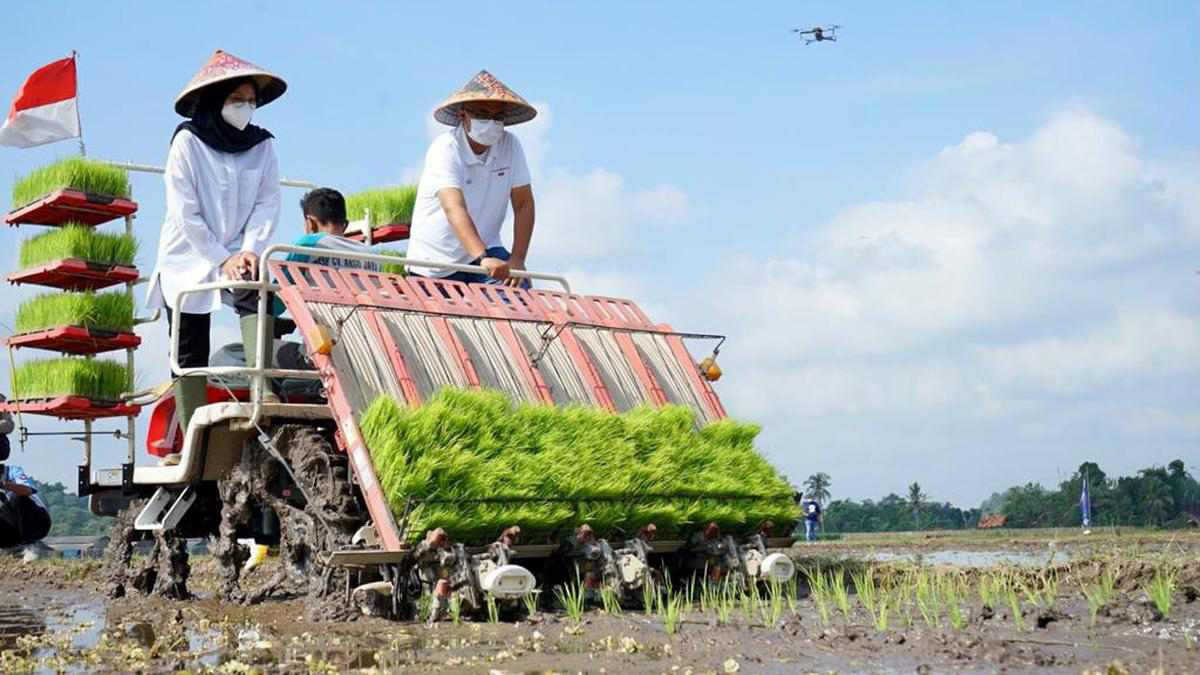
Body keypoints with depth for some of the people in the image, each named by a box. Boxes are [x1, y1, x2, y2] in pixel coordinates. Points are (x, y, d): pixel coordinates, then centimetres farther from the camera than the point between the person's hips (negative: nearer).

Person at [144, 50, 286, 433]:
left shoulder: (261, 145, 5)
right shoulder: (188, 141, -6)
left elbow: (268, 203, -1)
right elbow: (184, 212, -11)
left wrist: (250, 250, -17)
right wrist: (221, 259, -16)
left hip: (238, 254, 2)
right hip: (189, 258, -1)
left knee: (255, 296, -32)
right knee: (191, 355, 0)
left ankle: (263, 389, -43)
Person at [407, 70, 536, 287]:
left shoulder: (510, 145, -7)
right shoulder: (444, 149, -21)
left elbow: (523, 204, -5)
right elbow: (455, 209, -35)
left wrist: (517, 260, -18)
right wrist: (482, 258, -49)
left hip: (485, 250, 3)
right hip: (435, 263, -2)